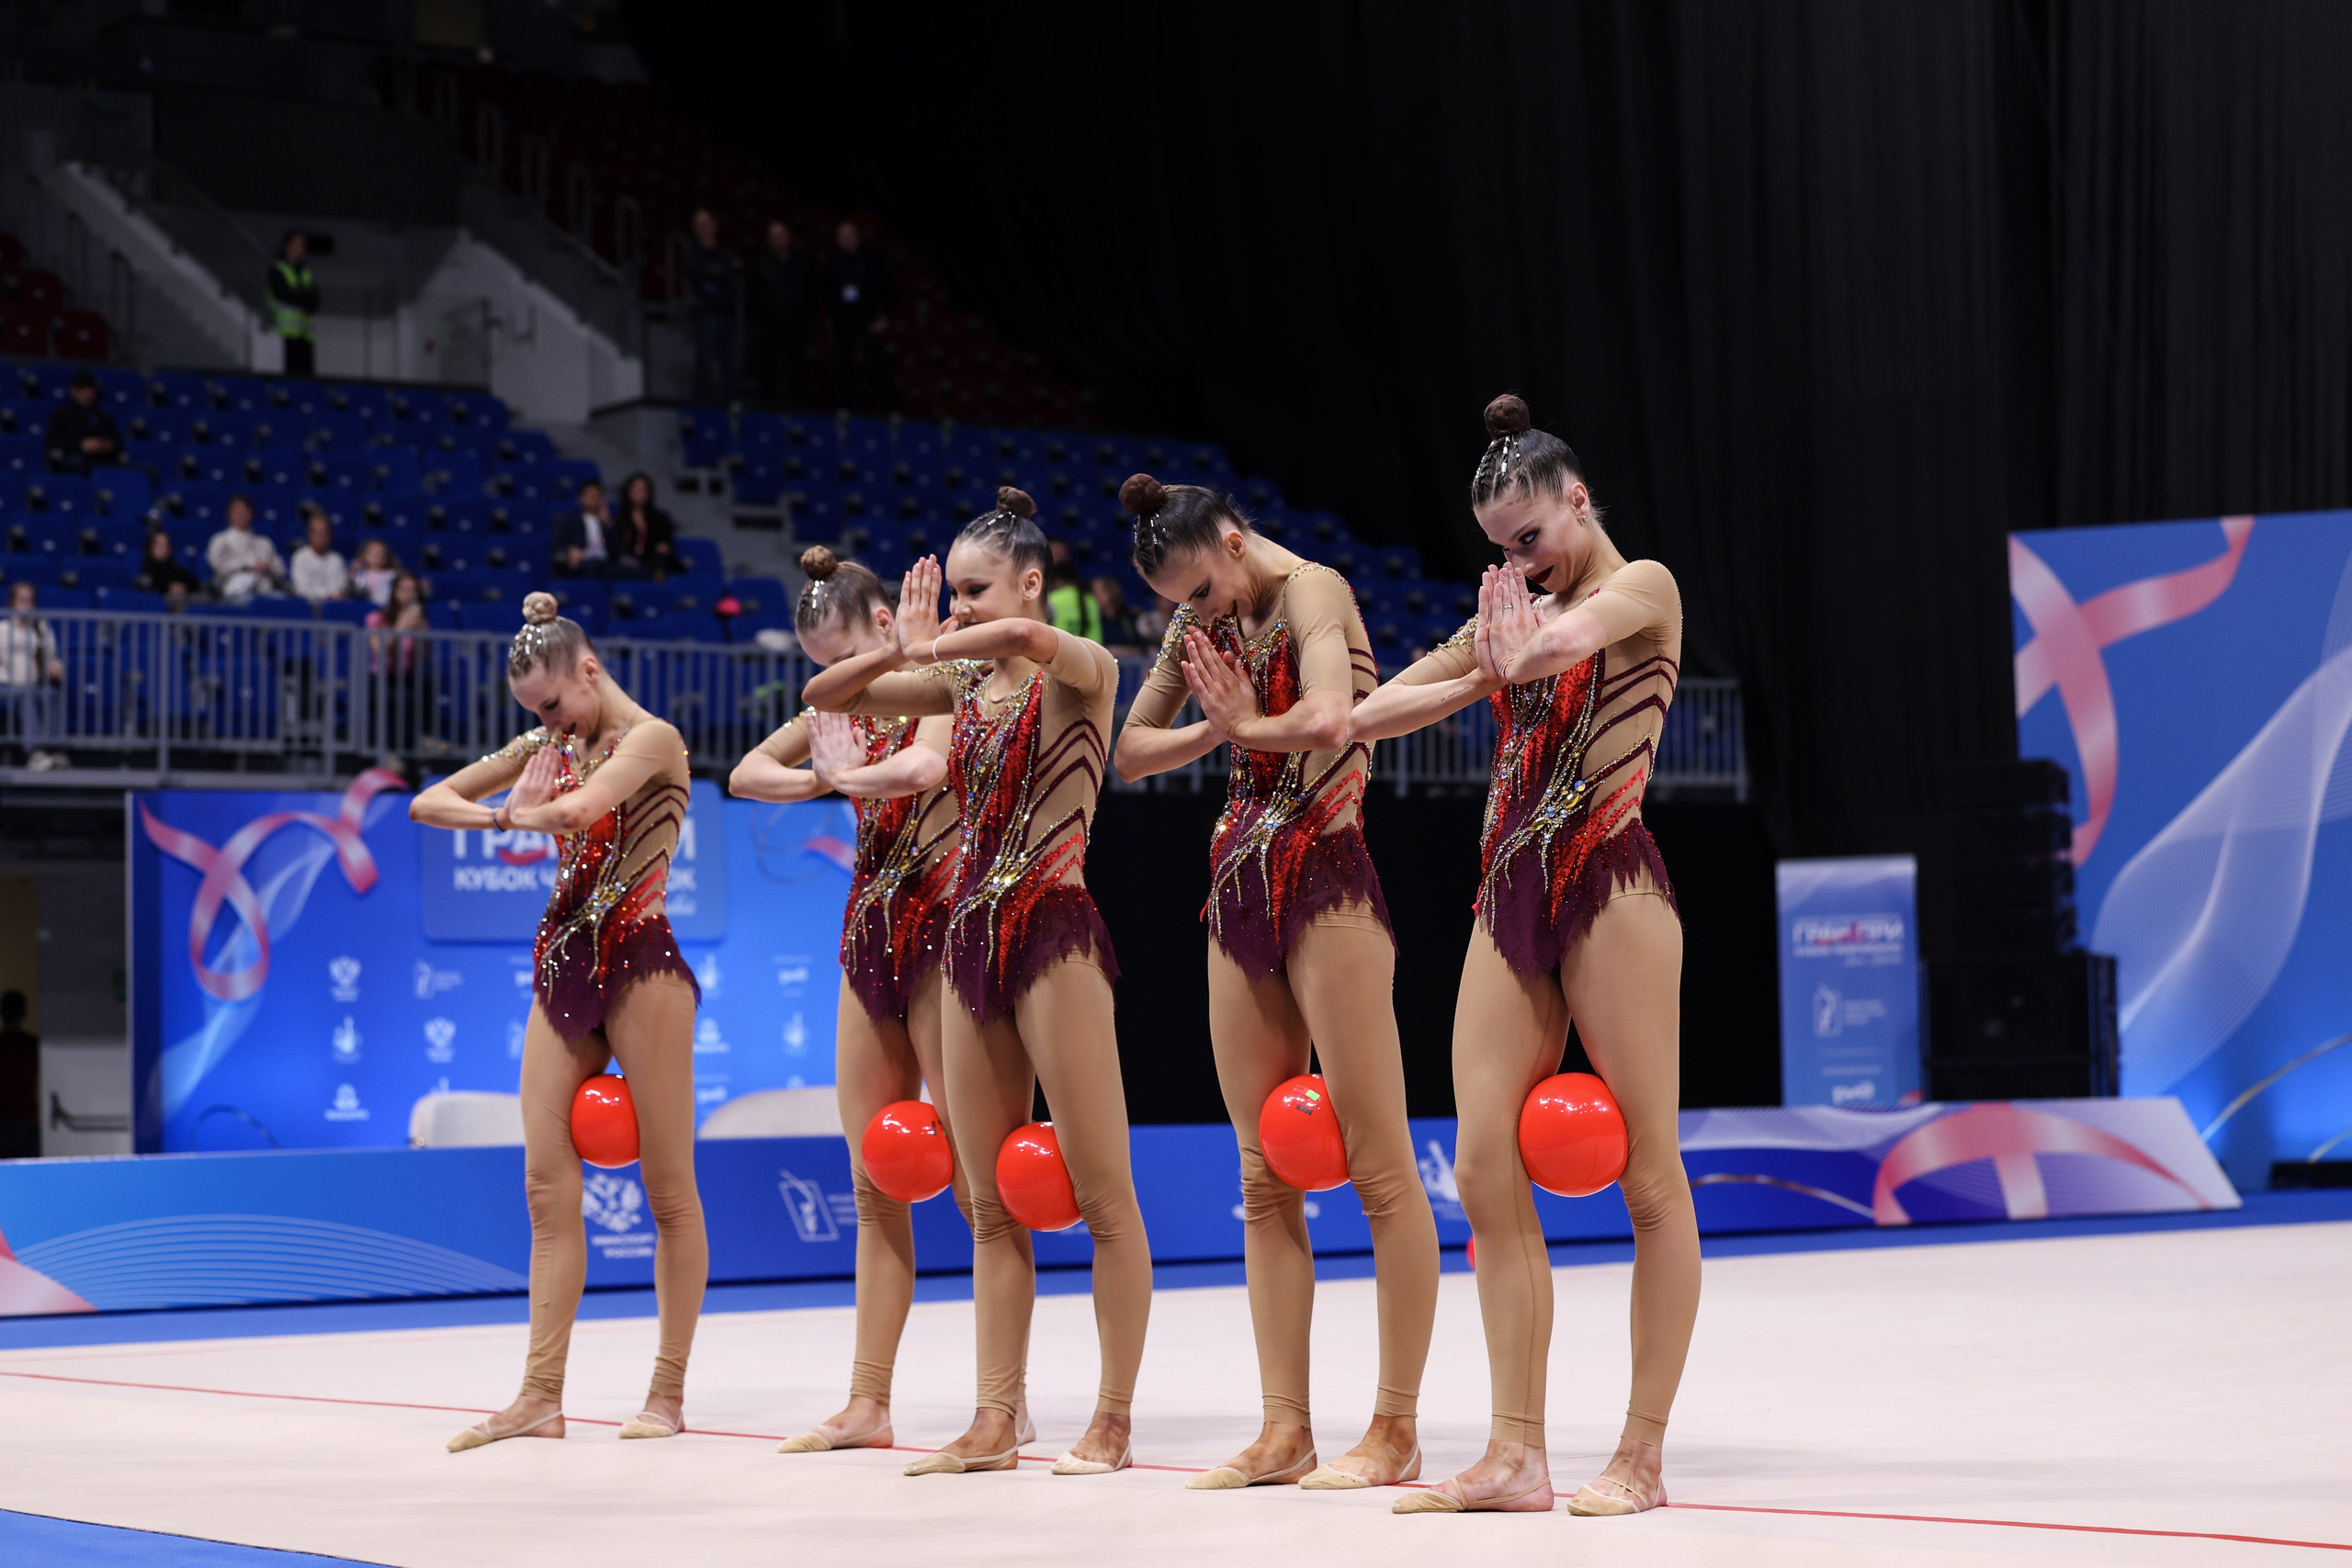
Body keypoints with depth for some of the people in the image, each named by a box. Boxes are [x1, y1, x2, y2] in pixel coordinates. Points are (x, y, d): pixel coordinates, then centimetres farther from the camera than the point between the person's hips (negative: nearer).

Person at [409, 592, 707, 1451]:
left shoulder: (650, 739, -7)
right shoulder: (544, 747, 14)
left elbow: (580, 808, -26)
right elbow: (428, 802, 14)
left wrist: (527, 811, -5)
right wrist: (504, 818, -5)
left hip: (638, 962, -7)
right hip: (562, 965, 7)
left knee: (667, 1185, -1)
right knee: (547, 1184, 0)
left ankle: (668, 1392, 5)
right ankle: (542, 1394, 0)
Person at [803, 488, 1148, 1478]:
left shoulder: (1082, 673, -6)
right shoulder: (965, 683, 12)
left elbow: (1028, 636, -30)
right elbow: (825, 695, 12)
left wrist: (931, 650, -17)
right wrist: (903, 652, -5)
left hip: (1054, 930, -7)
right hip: (971, 938, 7)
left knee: (1102, 1193, -4)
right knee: (991, 1203, 8)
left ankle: (1114, 1420, 1)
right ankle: (997, 1421, 11)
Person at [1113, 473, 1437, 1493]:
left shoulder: (1313, 590, -9)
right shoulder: (1203, 623, 14)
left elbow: (1329, 721, -27)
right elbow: (1130, 749, 18)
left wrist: (1249, 722, -8)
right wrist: (1219, 728, 1)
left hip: (1323, 883, -9)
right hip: (1239, 892, 9)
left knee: (1379, 1168, -5)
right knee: (1264, 1179, 7)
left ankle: (1397, 1429, -3)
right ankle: (1286, 1431, 10)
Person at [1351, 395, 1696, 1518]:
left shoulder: (1643, 586, 2)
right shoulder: (1509, 613, 20)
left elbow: (1569, 640, -19)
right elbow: (1368, 714, 20)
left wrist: (1519, 649, -1)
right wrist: (1484, 673, 6)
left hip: (1609, 886, -7)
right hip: (1510, 897, 7)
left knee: (1649, 1176, -4)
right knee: (1485, 1171, -2)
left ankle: (1643, 1455, -1)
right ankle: (1516, 1455, 0)